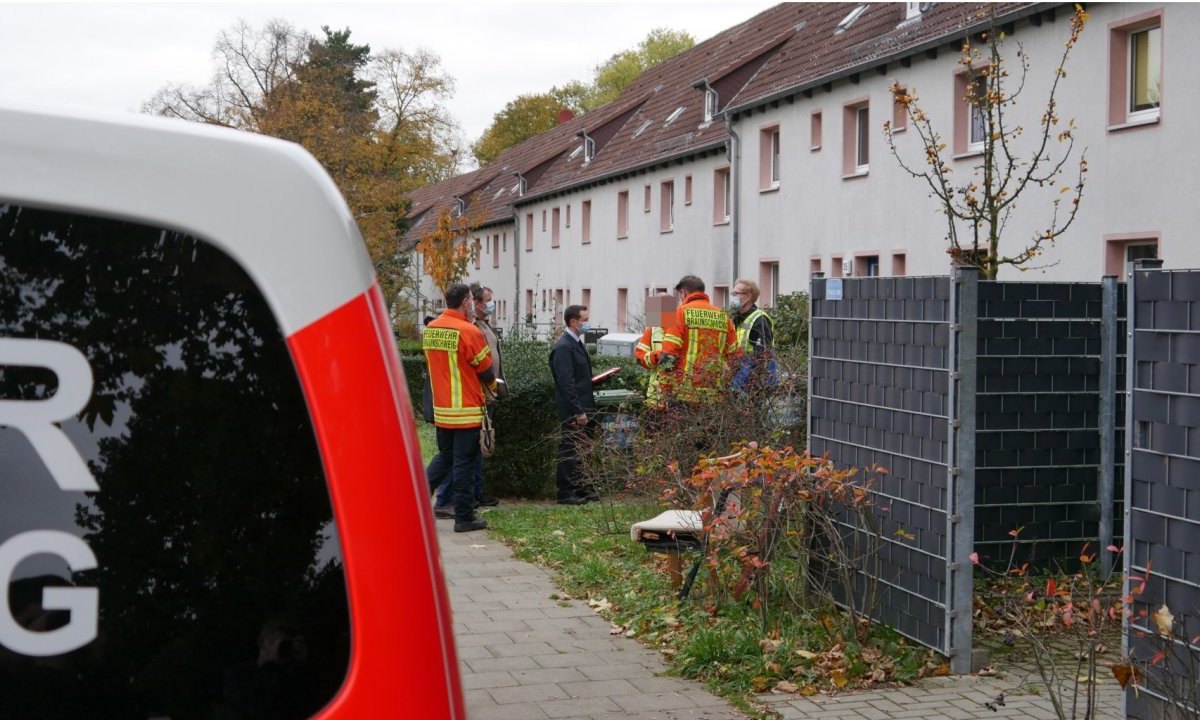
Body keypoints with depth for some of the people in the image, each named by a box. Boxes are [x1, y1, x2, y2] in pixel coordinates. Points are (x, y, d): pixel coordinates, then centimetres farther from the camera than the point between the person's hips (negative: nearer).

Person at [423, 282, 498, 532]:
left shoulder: (430, 329, 4)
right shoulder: (469, 332, -17)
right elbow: (485, 369, -9)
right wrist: (493, 386, 13)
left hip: (441, 408, 6)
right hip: (467, 410, -6)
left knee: (444, 455, 21)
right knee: (464, 463, 1)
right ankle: (464, 517, 7)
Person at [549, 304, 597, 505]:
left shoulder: (576, 344, 14)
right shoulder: (563, 347, -16)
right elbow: (566, 383, -21)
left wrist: (586, 409, 17)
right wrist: (579, 411, -22)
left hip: (581, 409, 9)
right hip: (571, 411, -9)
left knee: (577, 450, 15)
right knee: (569, 450, -4)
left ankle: (577, 488, 22)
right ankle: (565, 493, 1)